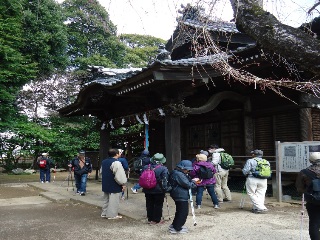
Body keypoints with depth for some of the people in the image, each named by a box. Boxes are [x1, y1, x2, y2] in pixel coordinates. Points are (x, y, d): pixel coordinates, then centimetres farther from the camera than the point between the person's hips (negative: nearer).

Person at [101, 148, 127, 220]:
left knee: (106, 199, 19)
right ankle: (112, 215, 2)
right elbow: (120, 176, -21)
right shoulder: (116, 163, -21)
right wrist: (123, 184, -11)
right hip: (114, 186, -9)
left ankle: (104, 213, 26)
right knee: (113, 200, -1)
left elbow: (102, 172, 21)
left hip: (105, 185, 9)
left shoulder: (104, 162, 9)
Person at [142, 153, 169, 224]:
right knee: (158, 205, 8)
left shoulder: (146, 167, 0)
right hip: (159, 190, -4)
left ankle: (150, 219, 22)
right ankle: (157, 220, 14)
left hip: (148, 190, 4)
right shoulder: (163, 169, -16)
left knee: (149, 205, 15)